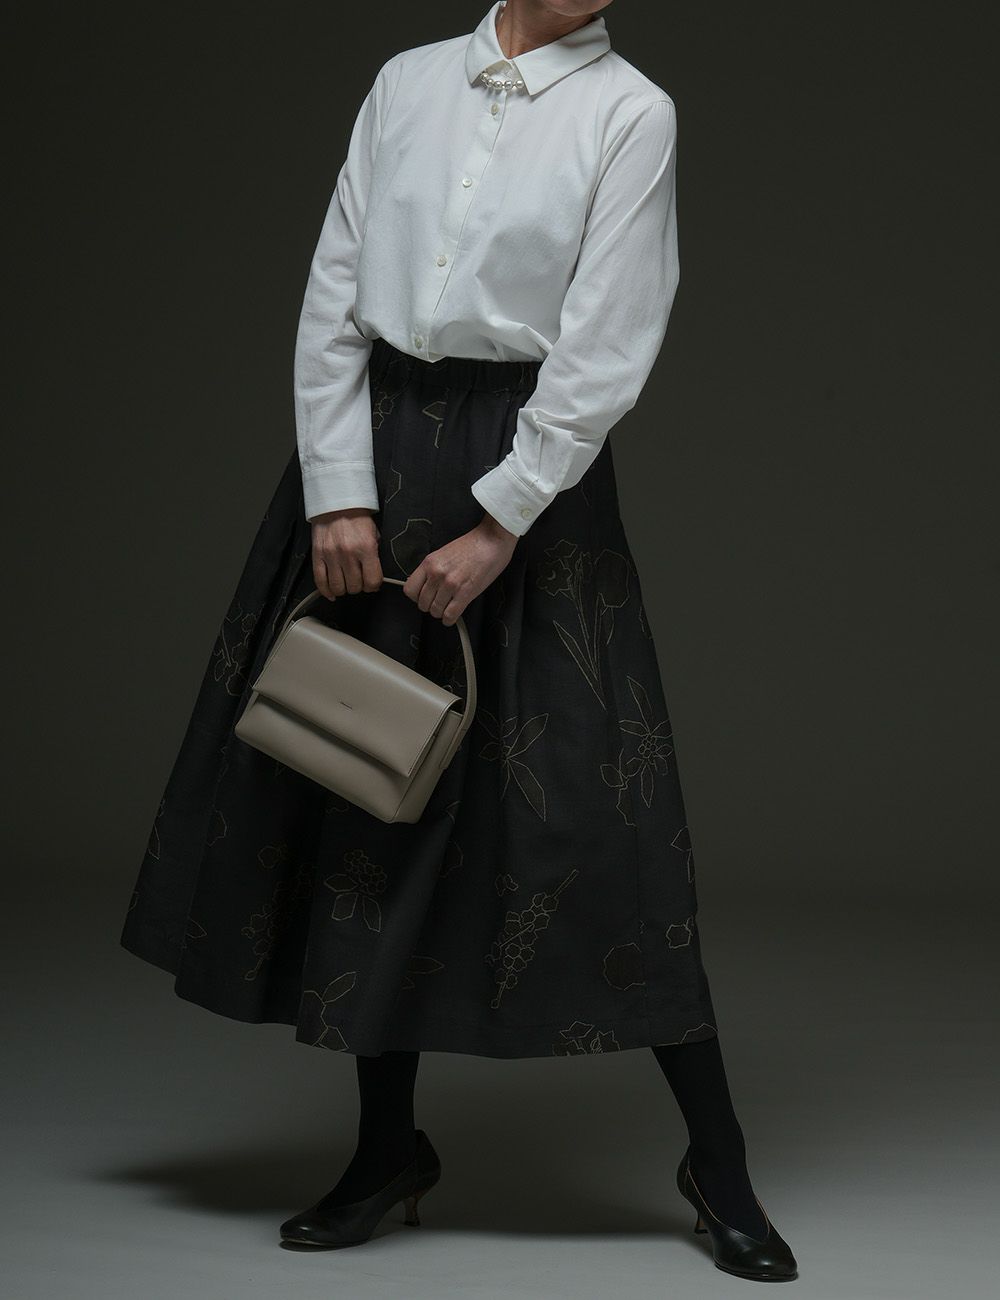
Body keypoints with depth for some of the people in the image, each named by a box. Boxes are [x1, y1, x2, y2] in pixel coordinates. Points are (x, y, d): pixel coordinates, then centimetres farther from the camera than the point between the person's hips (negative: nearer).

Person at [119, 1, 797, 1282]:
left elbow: (606, 348, -9)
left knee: (580, 803, -6)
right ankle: (387, 1149, 21)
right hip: (370, 454, 4)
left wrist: (498, 528, -15)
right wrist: (337, 492, -5)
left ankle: (717, 1162, 6)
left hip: (529, 464, -4)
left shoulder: (629, 112, -2)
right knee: (366, 792, 7)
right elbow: (333, 294, 5)